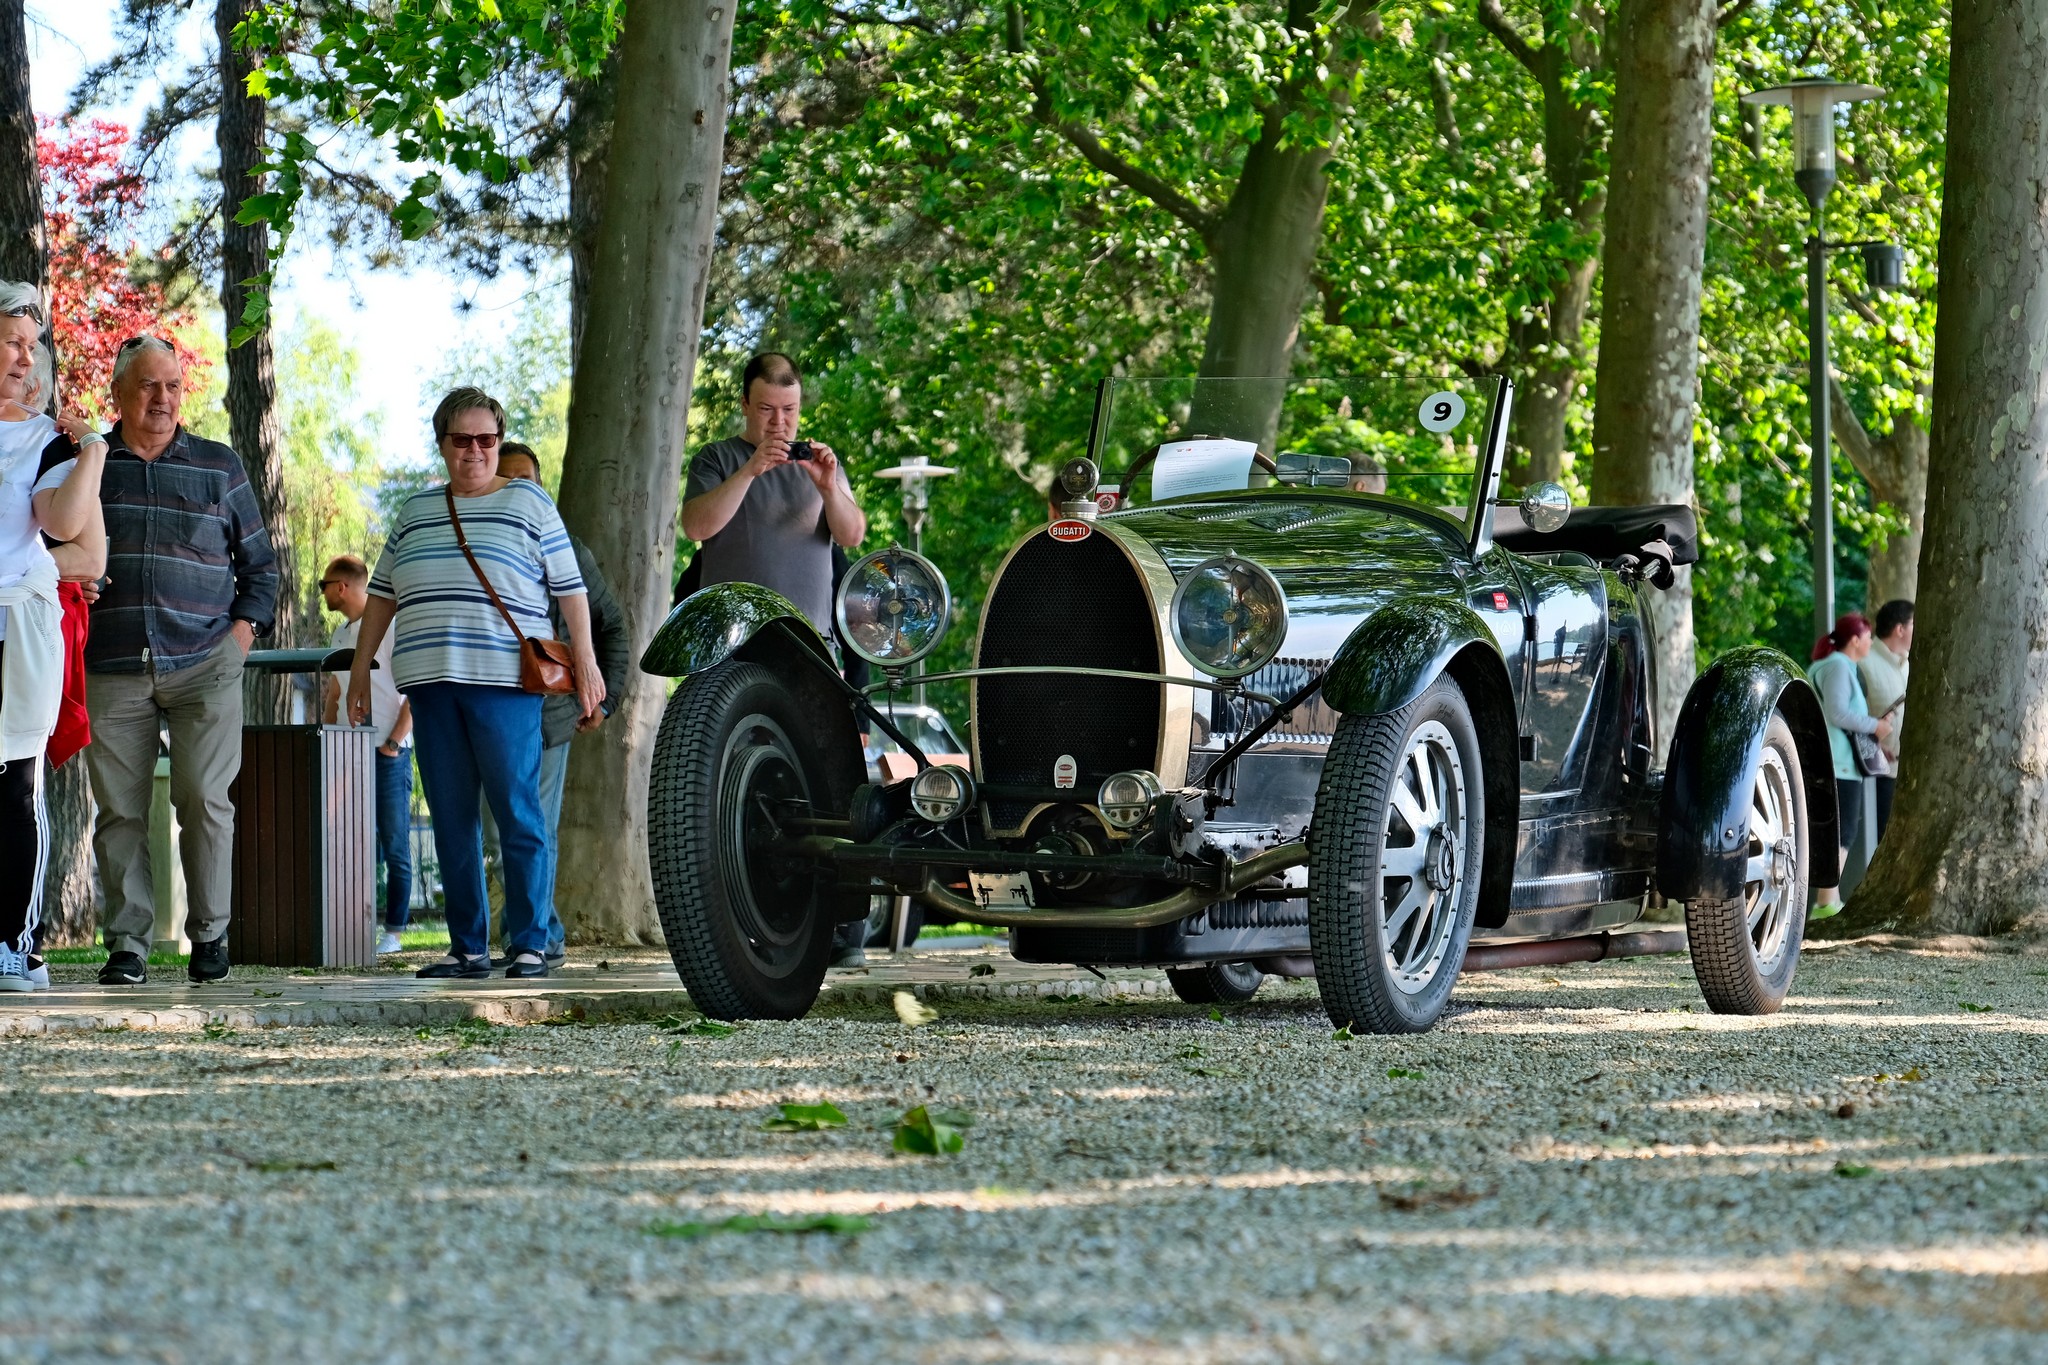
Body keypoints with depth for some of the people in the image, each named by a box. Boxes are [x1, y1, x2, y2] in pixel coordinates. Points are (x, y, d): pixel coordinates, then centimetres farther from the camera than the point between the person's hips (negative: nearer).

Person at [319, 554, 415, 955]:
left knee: (394, 847, -3)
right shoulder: (339, 636, 17)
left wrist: (394, 741, -15)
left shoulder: (388, 626, -6)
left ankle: (394, 932, -1)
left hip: (387, 755, -7)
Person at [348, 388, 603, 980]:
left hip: (503, 682, -4)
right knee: (451, 821, 4)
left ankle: (529, 945, -5)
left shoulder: (528, 503, 6)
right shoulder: (415, 511, 18)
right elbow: (382, 595, 22)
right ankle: (467, 948, 7)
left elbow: (569, 588, 4)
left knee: (518, 815, -8)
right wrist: (360, 670, 17)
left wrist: (585, 661, -3)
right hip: (431, 684, 4)